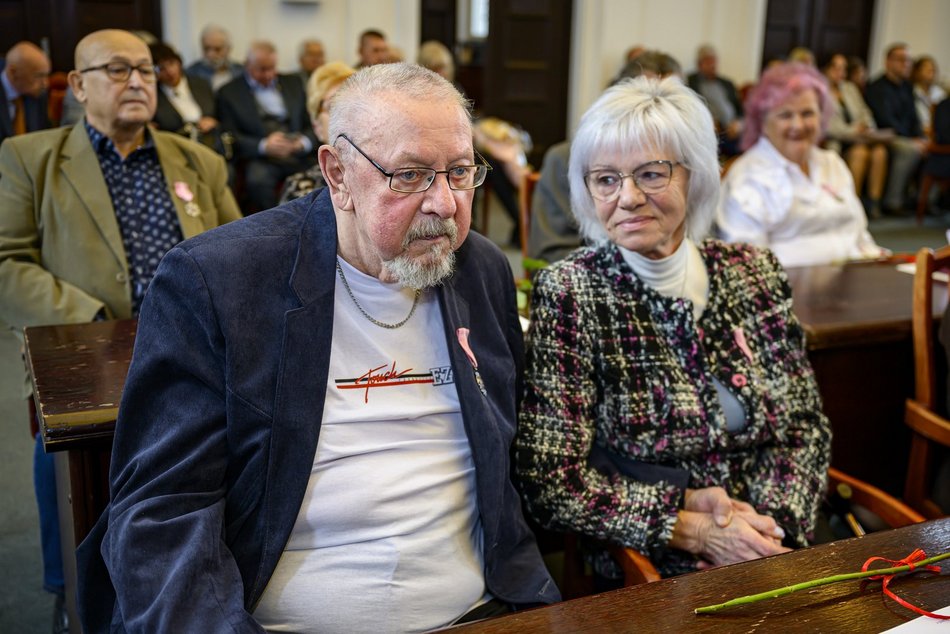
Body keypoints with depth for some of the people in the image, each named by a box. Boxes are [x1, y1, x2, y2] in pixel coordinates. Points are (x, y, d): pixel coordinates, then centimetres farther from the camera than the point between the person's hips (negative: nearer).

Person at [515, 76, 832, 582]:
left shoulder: (753, 274, 3)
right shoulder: (567, 293, -9)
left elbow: (805, 428, 7)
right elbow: (550, 479, -11)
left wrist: (771, 525, -10)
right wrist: (690, 529, -16)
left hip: (775, 554, 2)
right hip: (643, 573, -2)